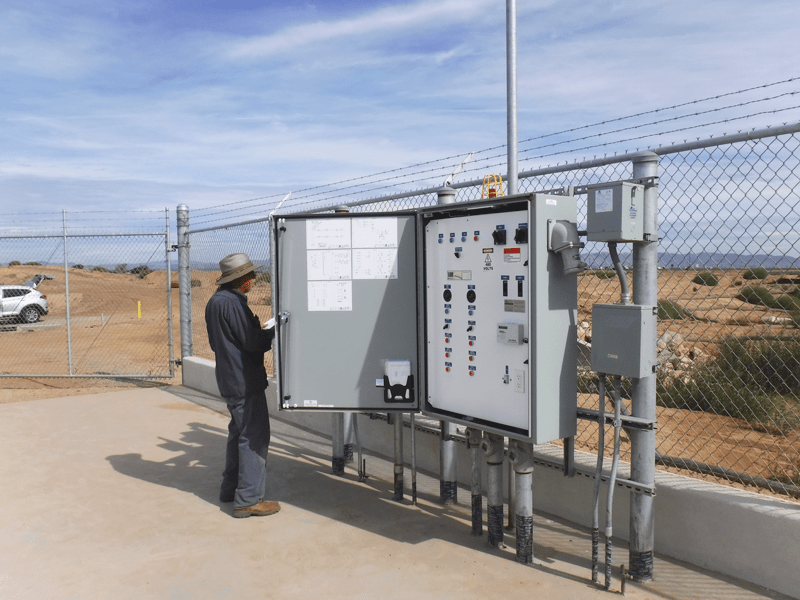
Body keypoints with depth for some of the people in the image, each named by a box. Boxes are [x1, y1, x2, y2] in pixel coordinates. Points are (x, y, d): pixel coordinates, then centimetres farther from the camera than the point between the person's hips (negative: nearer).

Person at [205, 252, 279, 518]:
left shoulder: (215, 301, 14)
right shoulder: (231, 302, -19)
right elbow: (253, 342, -20)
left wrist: (256, 328, 15)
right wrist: (273, 331, -3)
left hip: (230, 379, 11)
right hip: (244, 380, -11)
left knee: (239, 432, 20)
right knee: (254, 436, -6)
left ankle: (230, 488, 30)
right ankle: (249, 499, -2)